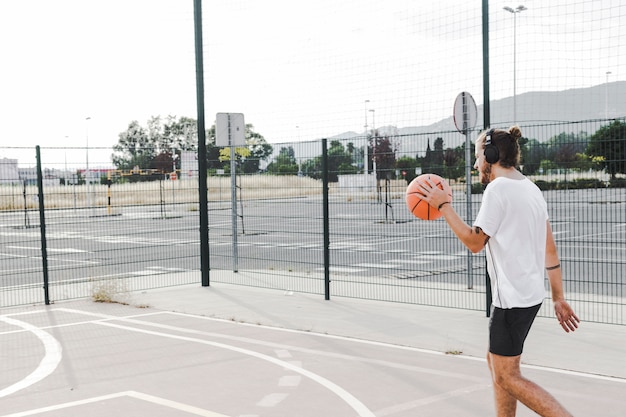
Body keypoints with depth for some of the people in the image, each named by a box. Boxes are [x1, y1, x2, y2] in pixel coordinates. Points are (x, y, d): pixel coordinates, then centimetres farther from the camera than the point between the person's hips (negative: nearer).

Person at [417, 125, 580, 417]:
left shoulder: (498, 188, -14)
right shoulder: (530, 188, 13)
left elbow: (475, 242, -13)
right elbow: (550, 249, 14)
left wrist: (443, 205, -7)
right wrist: (559, 297, 17)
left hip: (512, 297, -10)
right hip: (531, 294, 10)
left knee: (507, 376, -3)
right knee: (497, 363, 19)